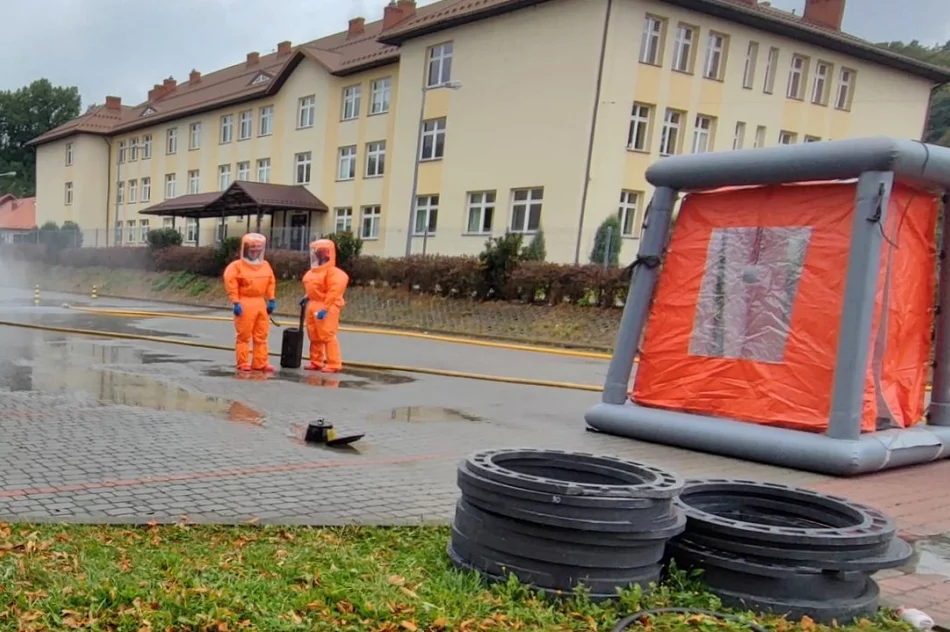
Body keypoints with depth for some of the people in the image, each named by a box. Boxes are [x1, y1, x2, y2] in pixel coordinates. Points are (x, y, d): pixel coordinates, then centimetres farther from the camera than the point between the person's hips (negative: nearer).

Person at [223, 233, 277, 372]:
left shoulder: (265, 265, 10)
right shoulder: (237, 265, -8)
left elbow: (271, 282, 15)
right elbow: (230, 283, -13)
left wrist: (271, 300, 9)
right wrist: (235, 302, -17)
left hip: (260, 303, 6)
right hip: (245, 303, -6)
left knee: (261, 336, 9)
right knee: (244, 336, 0)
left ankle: (260, 363, 15)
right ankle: (243, 363, 7)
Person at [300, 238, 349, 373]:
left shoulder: (332, 272, -16)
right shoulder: (313, 271, 14)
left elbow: (333, 291, -22)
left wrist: (325, 308, -25)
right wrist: (307, 297, 12)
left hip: (327, 308, -10)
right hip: (313, 306, 10)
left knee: (327, 336, -10)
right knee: (314, 336, 13)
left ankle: (334, 364, -6)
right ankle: (316, 362, 23)